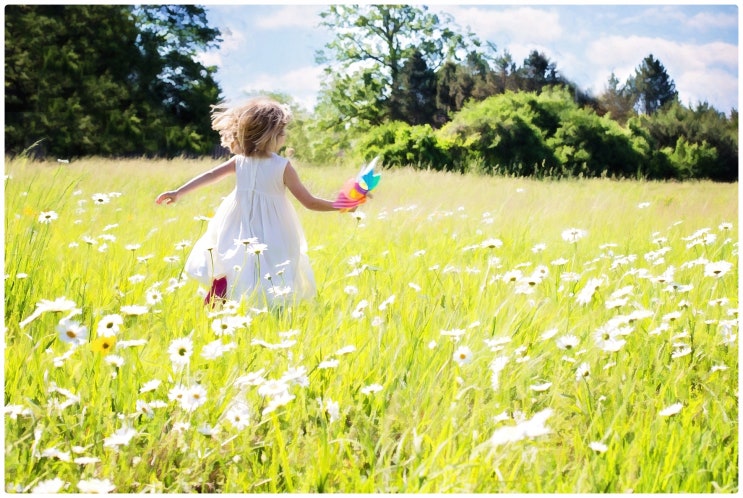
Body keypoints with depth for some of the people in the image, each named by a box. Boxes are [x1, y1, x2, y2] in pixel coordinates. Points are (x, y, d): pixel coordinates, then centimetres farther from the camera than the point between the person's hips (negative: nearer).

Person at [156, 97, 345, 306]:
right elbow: (309, 202, -8)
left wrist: (178, 192, 13)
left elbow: (208, 176, 5)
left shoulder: (239, 161, -2)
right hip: (272, 240, -4)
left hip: (239, 237, 4)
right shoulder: (283, 166, -12)